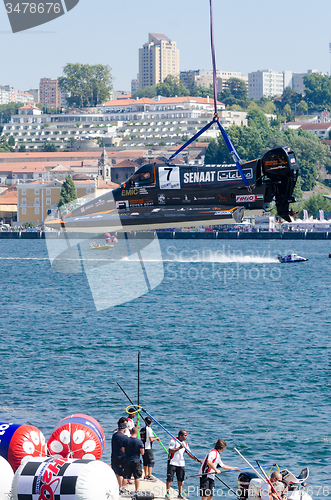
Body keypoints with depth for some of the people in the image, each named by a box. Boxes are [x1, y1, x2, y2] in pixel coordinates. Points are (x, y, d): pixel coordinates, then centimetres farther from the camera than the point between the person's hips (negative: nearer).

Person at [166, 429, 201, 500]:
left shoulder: (185, 443, 9)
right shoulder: (173, 441, -10)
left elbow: (189, 453, 9)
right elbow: (170, 451, -19)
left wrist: (196, 459, -3)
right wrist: (179, 448, -28)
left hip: (181, 464, 5)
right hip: (172, 463, -5)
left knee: (180, 479, 7)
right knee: (169, 478, -5)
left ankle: (180, 494, 17)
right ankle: (167, 493, 2)